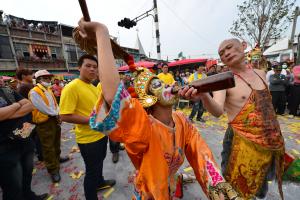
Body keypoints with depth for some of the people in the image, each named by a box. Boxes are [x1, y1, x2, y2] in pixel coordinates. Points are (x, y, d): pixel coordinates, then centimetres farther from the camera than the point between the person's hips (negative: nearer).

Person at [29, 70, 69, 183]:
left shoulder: (49, 90, 13)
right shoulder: (34, 92, -15)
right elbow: (44, 109, -21)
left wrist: (57, 114, -3)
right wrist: (55, 113, -7)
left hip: (55, 119, 8)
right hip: (44, 123, -8)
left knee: (56, 142, 23)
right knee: (48, 147, 3)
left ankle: (57, 157, 45)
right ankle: (53, 170, 16)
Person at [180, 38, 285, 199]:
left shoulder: (261, 74, 5)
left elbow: (267, 105, 16)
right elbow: (217, 111, -29)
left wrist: (277, 135, 17)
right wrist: (203, 96, -49)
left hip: (272, 141, 6)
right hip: (243, 142, -6)